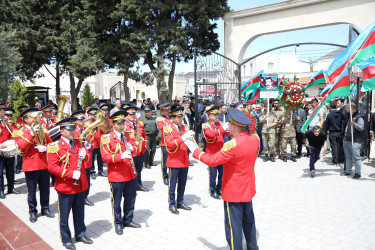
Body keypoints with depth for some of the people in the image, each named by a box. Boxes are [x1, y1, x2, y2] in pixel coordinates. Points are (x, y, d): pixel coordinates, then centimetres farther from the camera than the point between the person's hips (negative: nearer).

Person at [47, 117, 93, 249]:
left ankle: (80, 234, 34)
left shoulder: (78, 143, 7)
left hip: (80, 185, 6)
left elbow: (86, 158, 16)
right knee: (64, 215, 9)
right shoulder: (55, 146, -11)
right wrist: (71, 174, -22)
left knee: (79, 212, 18)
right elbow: (52, 167, -17)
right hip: (65, 187, -5)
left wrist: (84, 155, -9)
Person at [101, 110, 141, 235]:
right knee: (116, 201, 8)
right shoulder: (106, 138, -7)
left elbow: (137, 148, 10)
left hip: (131, 174, 5)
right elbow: (105, 157, -14)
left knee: (130, 199, 16)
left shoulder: (128, 135, 10)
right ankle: (118, 223, 26)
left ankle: (128, 220, 35)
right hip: (116, 176, -5)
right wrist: (121, 156, -27)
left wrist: (132, 148, -13)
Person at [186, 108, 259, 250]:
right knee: (249, 221, 25)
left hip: (233, 192, -8)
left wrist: (194, 150, -14)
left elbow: (212, 160, -24)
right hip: (248, 189, 8)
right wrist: (234, 135, 15)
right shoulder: (255, 139, -6)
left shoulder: (232, 144, -28)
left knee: (234, 226, 8)